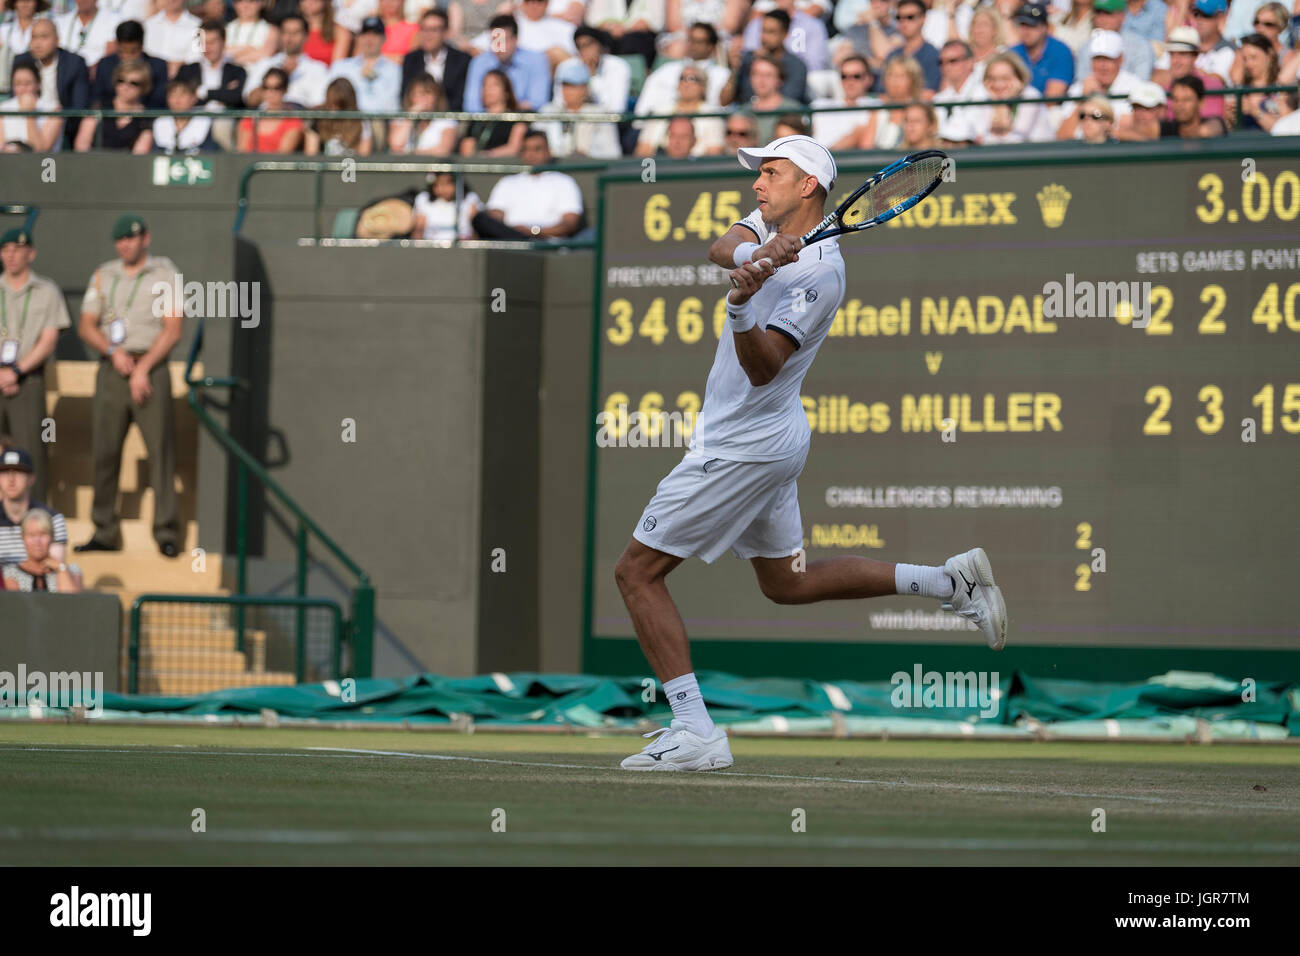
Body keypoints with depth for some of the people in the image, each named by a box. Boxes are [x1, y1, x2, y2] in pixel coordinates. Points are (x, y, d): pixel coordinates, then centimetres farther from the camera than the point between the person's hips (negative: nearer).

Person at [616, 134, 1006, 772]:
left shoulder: (821, 274, -19)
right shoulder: (771, 227, 6)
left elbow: (762, 368, -27)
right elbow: (720, 249, -14)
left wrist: (742, 306, -44)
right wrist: (755, 254, -35)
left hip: (741, 448, -10)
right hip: (770, 438, 10)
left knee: (637, 572, -7)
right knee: (786, 582, 21)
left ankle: (695, 734, -10)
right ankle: (951, 581, 20)